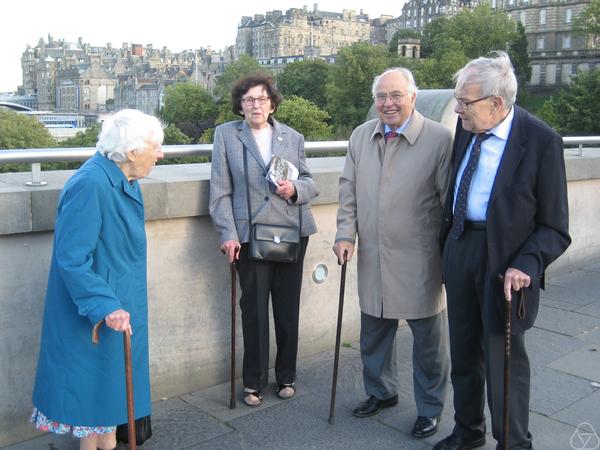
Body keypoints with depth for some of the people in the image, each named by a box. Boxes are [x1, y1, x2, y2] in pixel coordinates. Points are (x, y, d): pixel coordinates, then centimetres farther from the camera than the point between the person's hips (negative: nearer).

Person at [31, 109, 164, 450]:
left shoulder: (124, 180, 3)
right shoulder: (90, 185, -26)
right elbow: (72, 259, -27)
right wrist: (105, 306, -31)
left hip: (120, 303, 9)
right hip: (95, 313, -9)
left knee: (114, 378, 20)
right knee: (93, 380, 7)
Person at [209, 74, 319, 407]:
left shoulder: (293, 138, 9)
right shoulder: (226, 135, 3)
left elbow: (310, 182, 13)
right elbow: (221, 191, -1)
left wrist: (296, 188, -10)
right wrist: (228, 234, -8)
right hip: (250, 235, -2)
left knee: (288, 308, 10)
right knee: (254, 310, 4)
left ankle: (287, 377, 28)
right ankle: (254, 382, 21)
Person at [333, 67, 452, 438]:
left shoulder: (439, 138, -10)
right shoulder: (361, 136, 6)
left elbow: (451, 200, -7)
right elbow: (349, 190, 11)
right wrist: (346, 234, 2)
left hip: (420, 262, -5)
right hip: (373, 258, 5)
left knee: (428, 338, 10)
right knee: (374, 334, 19)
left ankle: (430, 408, 30)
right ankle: (381, 392, 42)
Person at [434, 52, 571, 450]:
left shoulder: (542, 142, -16)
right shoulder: (466, 128, 1)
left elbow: (554, 227, -13)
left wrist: (525, 265, -26)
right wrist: (446, 241, 12)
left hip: (505, 261, -6)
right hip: (461, 249, 6)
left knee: (504, 358, 7)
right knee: (464, 352, 19)